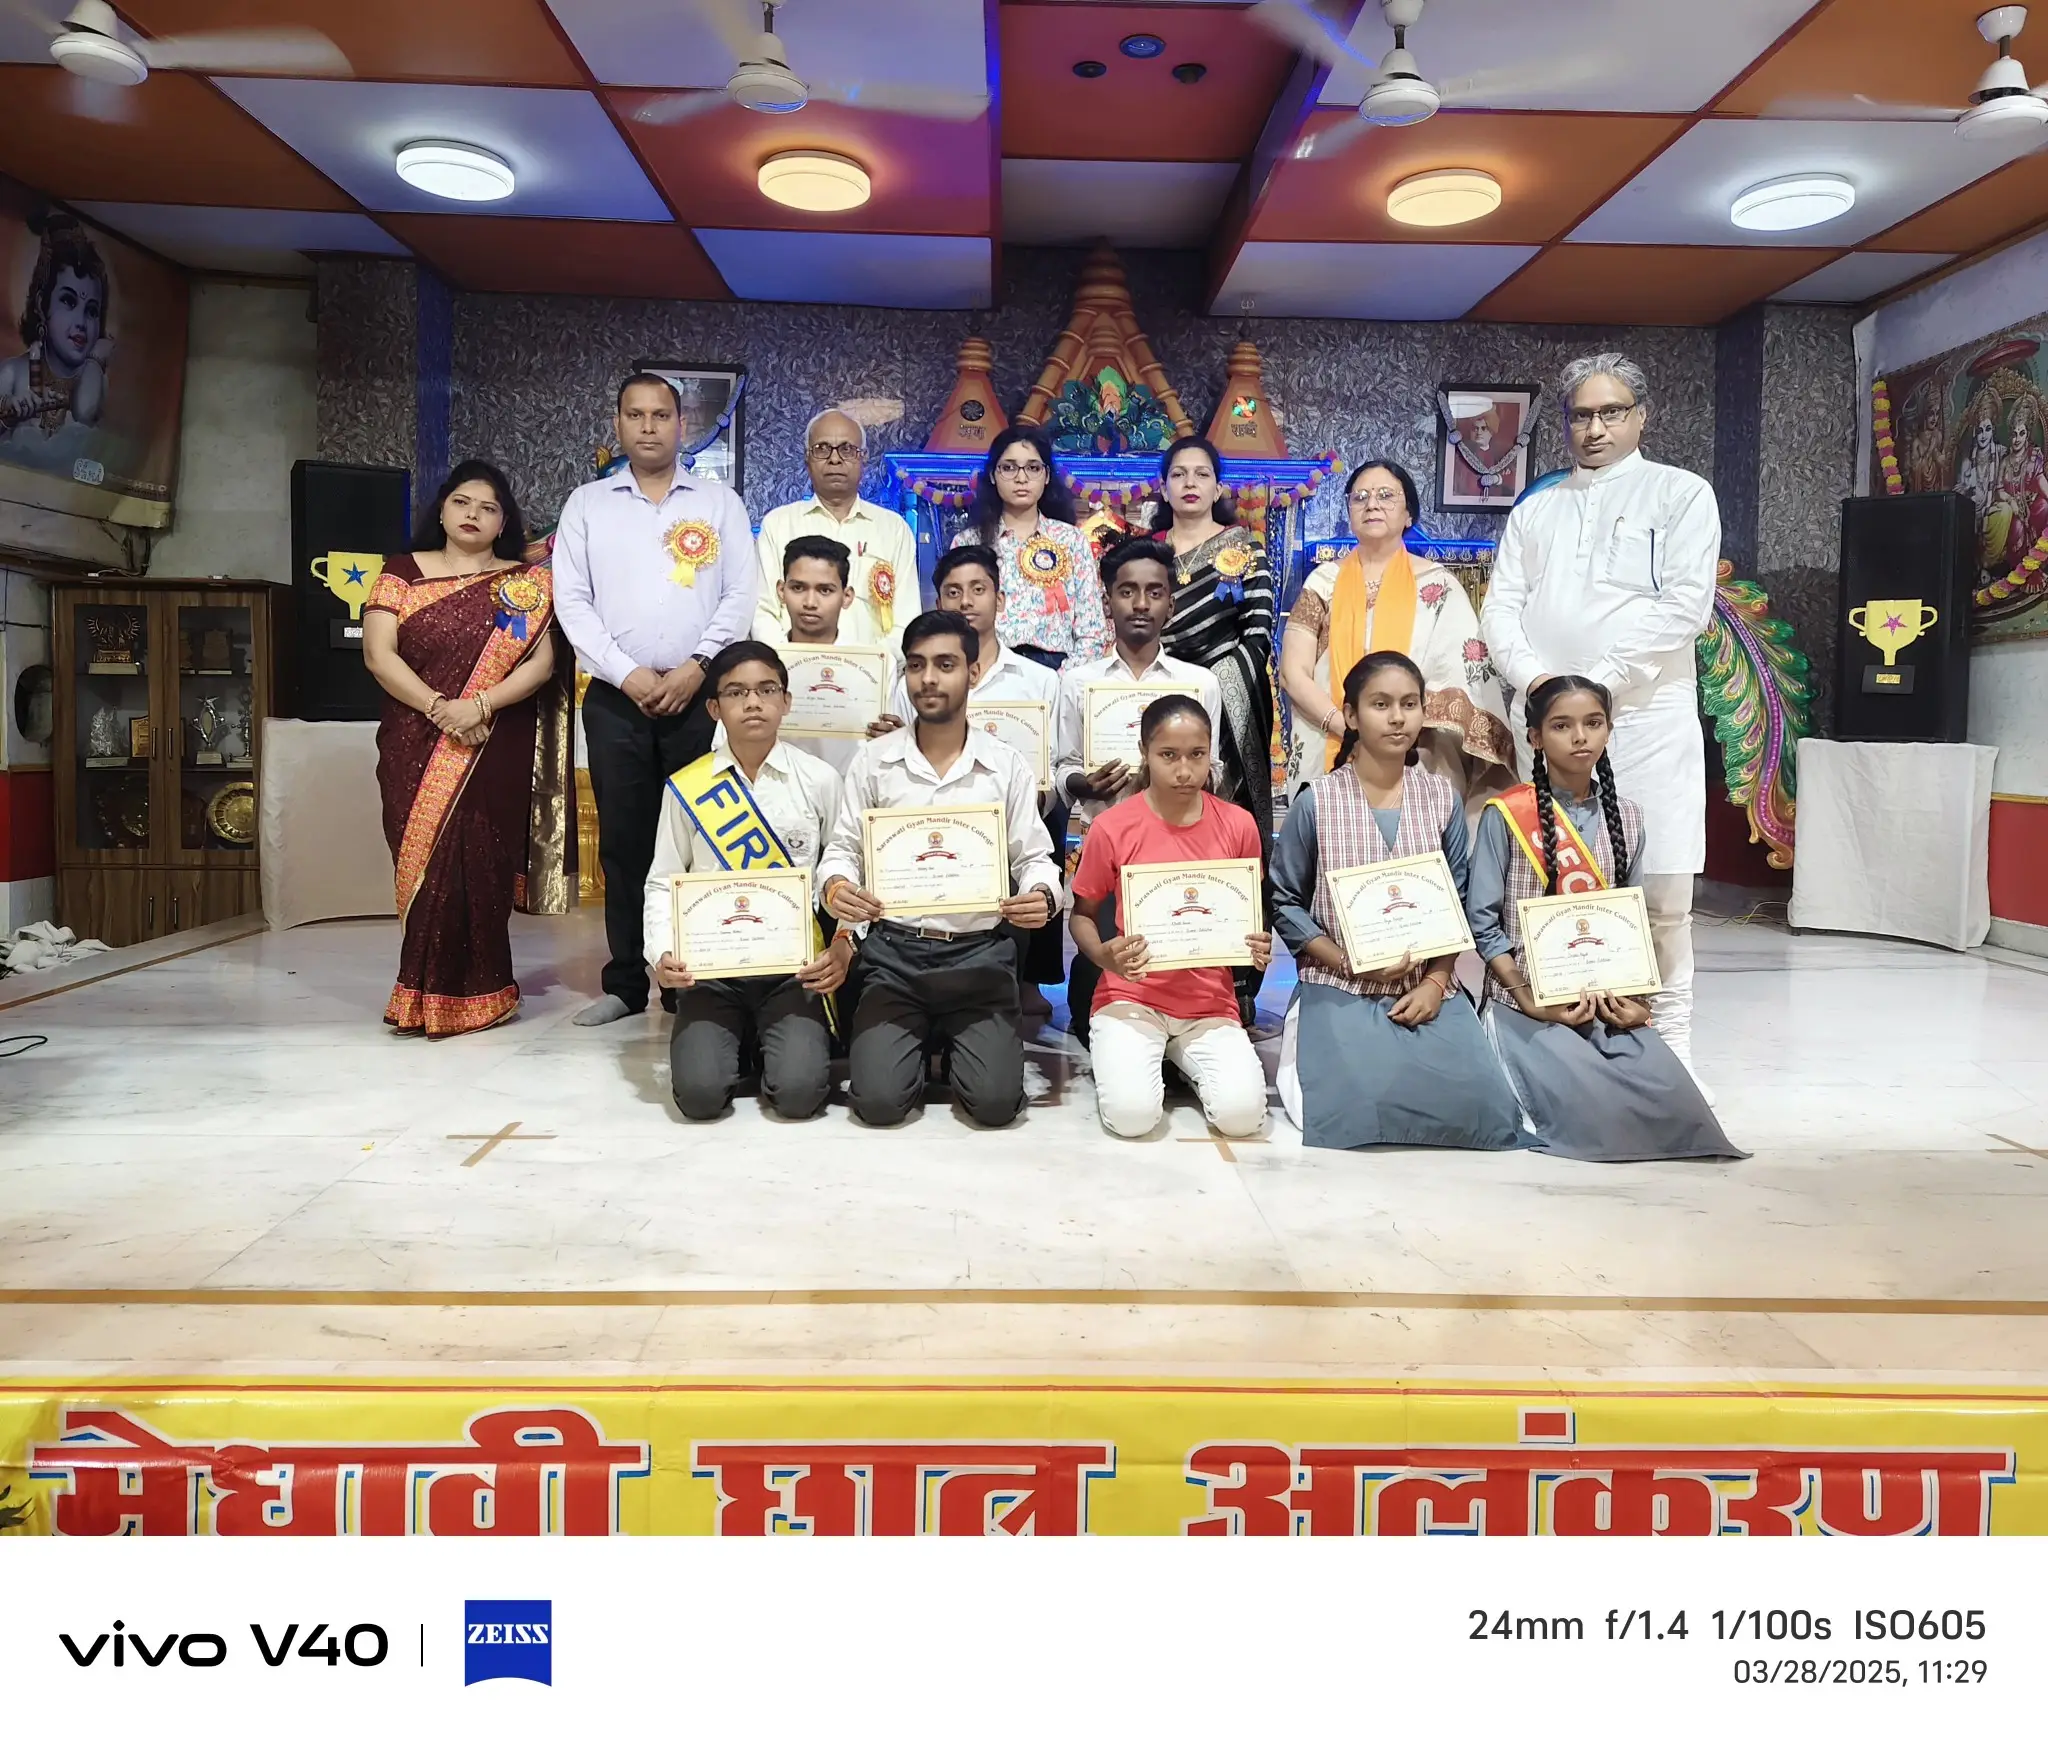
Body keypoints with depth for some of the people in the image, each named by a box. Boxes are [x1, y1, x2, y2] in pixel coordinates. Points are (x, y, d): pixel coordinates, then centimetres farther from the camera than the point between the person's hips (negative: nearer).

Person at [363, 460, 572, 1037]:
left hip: (495, 751, -1)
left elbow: (541, 662, -2)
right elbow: (378, 653, -1)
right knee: (426, 863, 0)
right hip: (416, 748, 1)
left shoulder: (525, 582, 7)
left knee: (479, 866, -4)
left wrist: (480, 705, -16)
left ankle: (470, 994, 7)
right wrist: (440, 708, -14)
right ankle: (427, 993, 10)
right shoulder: (403, 572, 8)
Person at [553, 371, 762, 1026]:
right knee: (624, 839, 3)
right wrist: (628, 674, -8)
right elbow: (571, 601, 3)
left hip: (699, 694, -1)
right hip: (616, 698, 1)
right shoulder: (587, 504, 10)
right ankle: (626, 984, 11)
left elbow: (741, 595, 2)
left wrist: (697, 666, -10)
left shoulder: (719, 502, 9)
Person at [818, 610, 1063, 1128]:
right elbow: (842, 849, 6)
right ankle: (922, 1038, 21)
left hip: (980, 953, 0)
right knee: (879, 1100, -14)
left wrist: (1042, 896, -20)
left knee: (995, 1102, -14)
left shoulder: (1007, 765, 2)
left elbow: (1034, 857, 3)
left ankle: (957, 1040, 21)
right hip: (894, 951, 1)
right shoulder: (874, 759, 3)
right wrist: (835, 886, -18)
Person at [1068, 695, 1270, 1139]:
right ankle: (1118, 1052, 12)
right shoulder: (1112, 827, -8)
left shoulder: (1238, 825, -1)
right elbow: (1082, 914, 4)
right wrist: (1104, 955, -18)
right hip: (1132, 997, -2)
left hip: (1211, 1002, 2)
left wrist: (1260, 947, -10)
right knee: (1131, 1114, -25)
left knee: (1241, 1113, -21)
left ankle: (1185, 1059, 13)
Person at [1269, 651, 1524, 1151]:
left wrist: (1435, 982, -7)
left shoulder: (1442, 798, 6)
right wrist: (1353, 965, -11)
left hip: (1428, 988, 3)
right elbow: (1286, 903, 0)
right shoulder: (1316, 801, -3)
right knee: (1364, 1098, -27)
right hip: (1340, 989, -2)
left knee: (1475, 1099, -20)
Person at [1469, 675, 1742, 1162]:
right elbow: (1483, 921, -7)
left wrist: (1631, 996, -5)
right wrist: (1529, 1000, -14)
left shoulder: (1626, 818, 8)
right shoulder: (1506, 815, -7)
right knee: (1597, 1111, -25)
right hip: (1527, 1004, -4)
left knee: (1674, 1103, -18)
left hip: (1607, 1004, 5)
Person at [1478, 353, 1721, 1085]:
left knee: (1659, 891, -4)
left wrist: (1603, 680, -12)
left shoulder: (1680, 494, 8)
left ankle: (1667, 1044, 5)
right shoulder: (1535, 510, 20)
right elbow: (1502, 608, 10)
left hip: (1646, 716, -3)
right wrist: (1535, 676, -8)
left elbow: (1686, 604, -4)